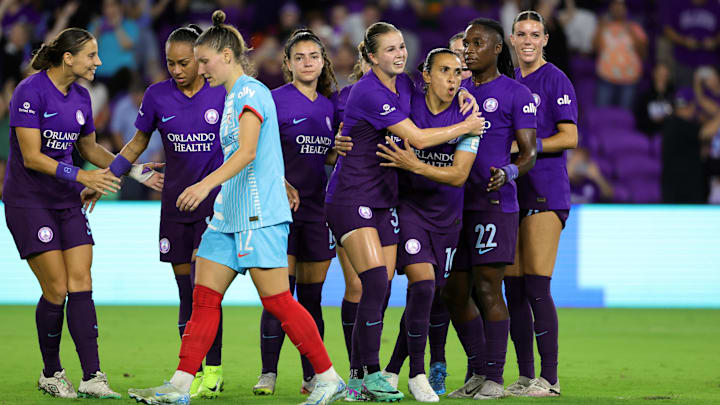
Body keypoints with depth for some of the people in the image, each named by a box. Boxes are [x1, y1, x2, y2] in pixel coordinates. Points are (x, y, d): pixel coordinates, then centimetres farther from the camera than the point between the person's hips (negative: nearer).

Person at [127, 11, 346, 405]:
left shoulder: (251, 92, -11)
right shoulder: (234, 96, 18)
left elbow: (247, 152, -24)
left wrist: (206, 184, -35)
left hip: (259, 216, -9)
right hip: (229, 215, 9)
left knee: (277, 302, -7)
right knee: (204, 298, 2)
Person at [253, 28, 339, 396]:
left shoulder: (329, 106, 13)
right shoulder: (274, 100, -3)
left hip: (317, 210, 5)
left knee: (311, 297, 7)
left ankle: (312, 376, 10)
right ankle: (268, 373, -4)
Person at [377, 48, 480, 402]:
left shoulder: (466, 116, -7)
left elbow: (459, 175, -13)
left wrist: (414, 165, -24)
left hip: (447, 212, 3)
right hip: (408, 206, -3)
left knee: (433, 298, 6)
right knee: (423, 286, -17)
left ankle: (392, 371, 23)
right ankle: (416, 375, -5)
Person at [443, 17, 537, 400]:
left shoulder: (516, 93, -2)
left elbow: (528, 153, -6)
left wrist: (508, 173, -25)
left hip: (494, 203, -6)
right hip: (457, 202, 6)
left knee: (487, 289, -8)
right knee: (453, 292, 6)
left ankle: (495, 378, 0)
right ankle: (477, 372, 19)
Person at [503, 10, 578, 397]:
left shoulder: (555, 81, -3)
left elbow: (569, 137, -9)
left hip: (545, 194, -6)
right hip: (511, 192, 7)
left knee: (536, 287, -11)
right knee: (513, 288, 4)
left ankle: (549, 377, -8)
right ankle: (525, 377, 10)